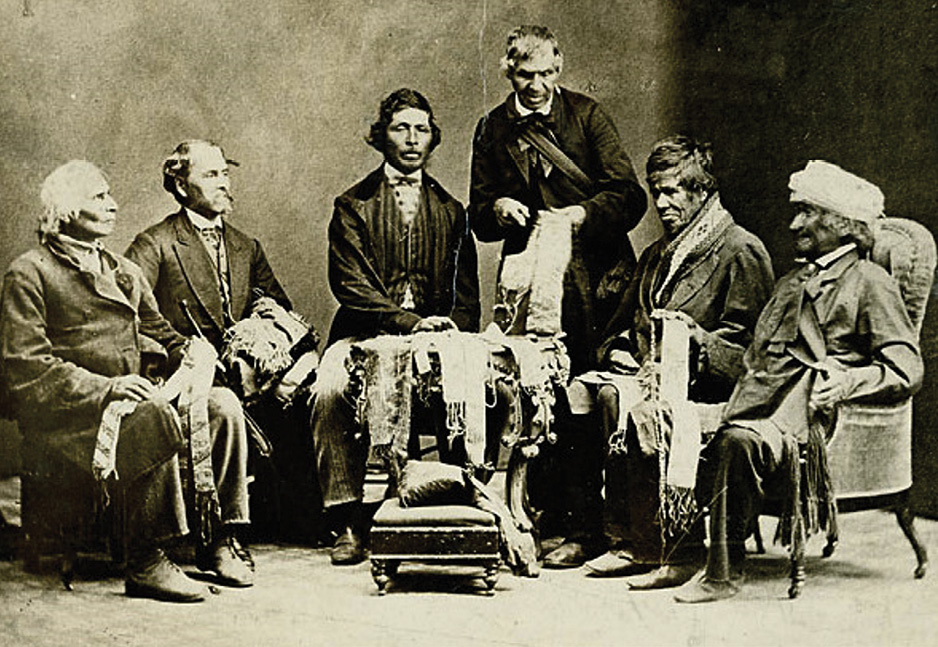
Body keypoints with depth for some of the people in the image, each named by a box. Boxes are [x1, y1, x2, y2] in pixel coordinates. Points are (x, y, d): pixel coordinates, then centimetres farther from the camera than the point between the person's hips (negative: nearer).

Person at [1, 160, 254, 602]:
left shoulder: (124, 272, 24)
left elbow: (159, 335, 26)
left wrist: (188, 350, 1)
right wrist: (105, 388, -21)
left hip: (130, 397, 7)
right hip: (67, 416, -7)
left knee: (223, 404, -16)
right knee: (157, 416, -34)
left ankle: (219, 541, -13)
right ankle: (145, 563, -29)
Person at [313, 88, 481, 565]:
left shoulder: (450, 211, 20)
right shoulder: (352, 206, 10)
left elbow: (466, 293, 15)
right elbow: (351, 286, -4)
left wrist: (449, 329, -8)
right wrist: (411, 321, -18)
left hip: (435, 337, 2)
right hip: (365, 336, -1)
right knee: (330, 390, -32)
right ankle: (348, 522, -24)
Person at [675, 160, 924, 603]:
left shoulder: (871, 283, 8)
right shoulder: (791, 283, 32)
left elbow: (906, 370, -2)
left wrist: (848, 381, -19)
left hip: (808, 407, -7)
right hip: (762, 398, 8)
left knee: (740, 442, -37)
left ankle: (723, 572, -28)